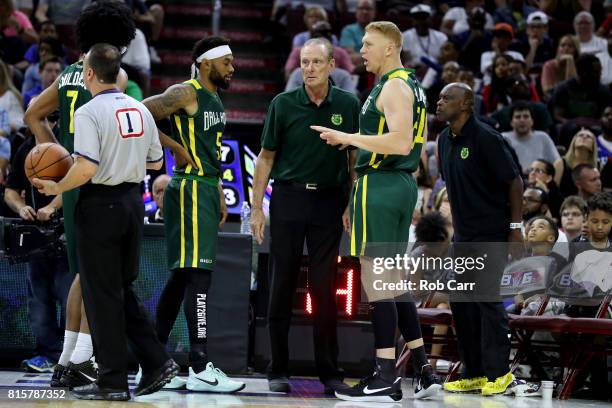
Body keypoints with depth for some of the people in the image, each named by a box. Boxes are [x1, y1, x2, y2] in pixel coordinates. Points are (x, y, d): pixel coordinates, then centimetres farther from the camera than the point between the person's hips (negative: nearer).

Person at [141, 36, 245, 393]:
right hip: (191, 189, -10)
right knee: (199, 275, -13)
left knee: (181, 277, 11)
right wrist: (176, 147, -13)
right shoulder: (185, 94, -10)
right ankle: (200, 368, -15)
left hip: (208, 190, 10)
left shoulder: (216, 100, 18)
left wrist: (220, 194, 21)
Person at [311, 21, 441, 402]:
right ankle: (424, 370, 15)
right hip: (403, 184, 10)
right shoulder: (412, 85, 18)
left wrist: (349, 138, -19)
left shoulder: (393, 86, -13)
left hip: (380, 184, -10)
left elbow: (401, 142, -25)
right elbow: (417, 140, 26)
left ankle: (386, 378, -8)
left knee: (376, 280, -8)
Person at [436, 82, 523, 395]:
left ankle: (498, 373, -1)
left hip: (492, 232, -8)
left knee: (486, 298, -9)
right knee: (460, 300, 7)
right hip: (463, 234, 8)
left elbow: (514, 181, -13)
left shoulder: (485, 138, -15)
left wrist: (516, 227, -15)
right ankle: (474, 373, 15)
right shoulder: (444, 140, 8)